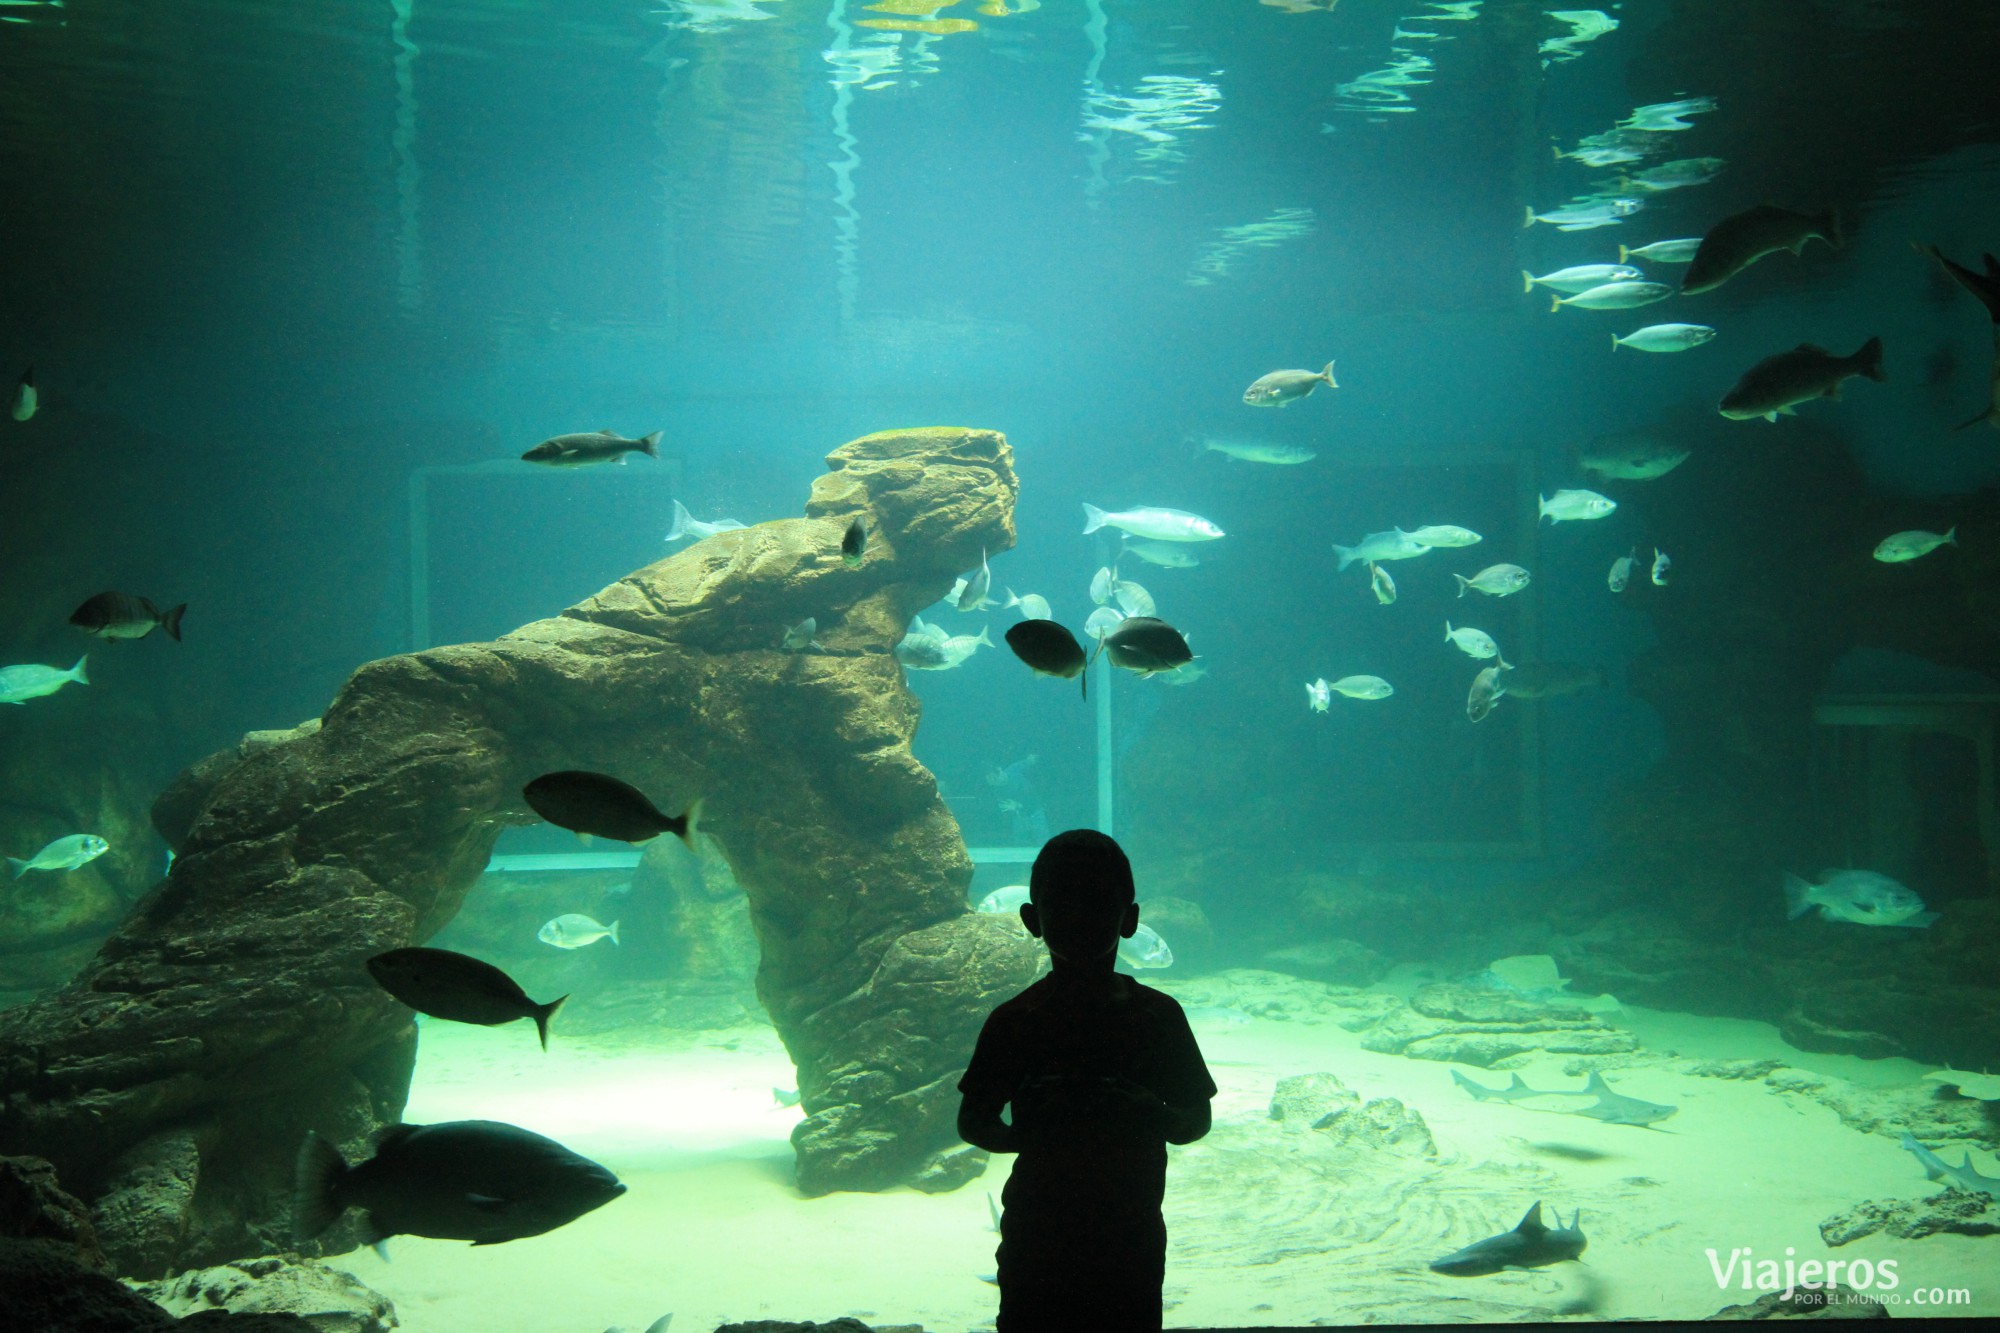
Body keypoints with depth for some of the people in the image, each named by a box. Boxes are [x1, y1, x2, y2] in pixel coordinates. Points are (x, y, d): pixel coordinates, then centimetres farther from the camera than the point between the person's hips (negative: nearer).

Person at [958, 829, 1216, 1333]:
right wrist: (1021, 1132, -20)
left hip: (1131, 1244, 1)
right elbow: (972, 1122, 1)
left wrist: (1149, 1116, -18)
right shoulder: (1014, 1021, -3)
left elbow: (1197, 1120, 3)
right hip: (1035, 1242, -1)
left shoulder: (1158, 1016, -1)